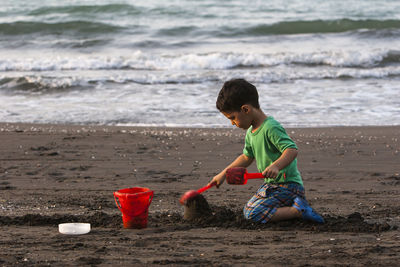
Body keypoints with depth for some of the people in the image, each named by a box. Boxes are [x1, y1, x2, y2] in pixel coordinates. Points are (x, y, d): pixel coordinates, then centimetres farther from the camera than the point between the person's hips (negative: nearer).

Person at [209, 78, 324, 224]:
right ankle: (293, 204, 12)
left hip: (288, 185, -11)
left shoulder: (271, 128, -22)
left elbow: (292, 150, -31)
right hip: (270, 184, 11)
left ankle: (299, 211, -20)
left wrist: (276, 166, -48)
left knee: (252, 214, -23)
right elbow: (246, 157, 24)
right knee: (249, 208, 23)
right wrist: (223, 174, 24)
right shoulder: (250, 133, 9)